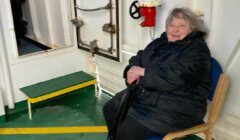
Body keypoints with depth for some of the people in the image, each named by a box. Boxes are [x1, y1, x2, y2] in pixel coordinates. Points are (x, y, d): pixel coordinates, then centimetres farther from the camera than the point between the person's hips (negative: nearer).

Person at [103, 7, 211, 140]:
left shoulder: (197, 50, -12)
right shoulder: (160, 42, 12)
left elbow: (175, 78, -26)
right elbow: (138, 58, 13)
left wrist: (142, 72, -19)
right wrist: (132, 70, -11)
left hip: (175, 108, -8)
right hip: (145, 95, 8)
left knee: (127, 129, -22)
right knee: (110, 108, 5)